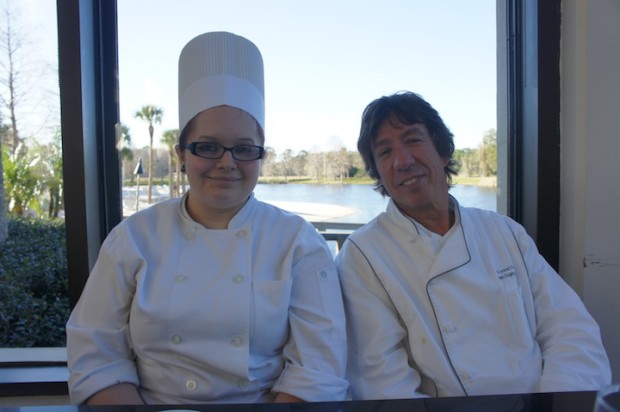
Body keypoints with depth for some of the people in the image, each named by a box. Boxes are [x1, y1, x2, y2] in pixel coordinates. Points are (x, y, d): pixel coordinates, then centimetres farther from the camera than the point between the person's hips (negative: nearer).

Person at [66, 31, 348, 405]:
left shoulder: (299, 242, -3)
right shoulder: (133, 238, 1)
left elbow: (318, 371, -6)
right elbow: (98, 359, 2)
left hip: (267, 402, 0)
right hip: (153, 401, 1)